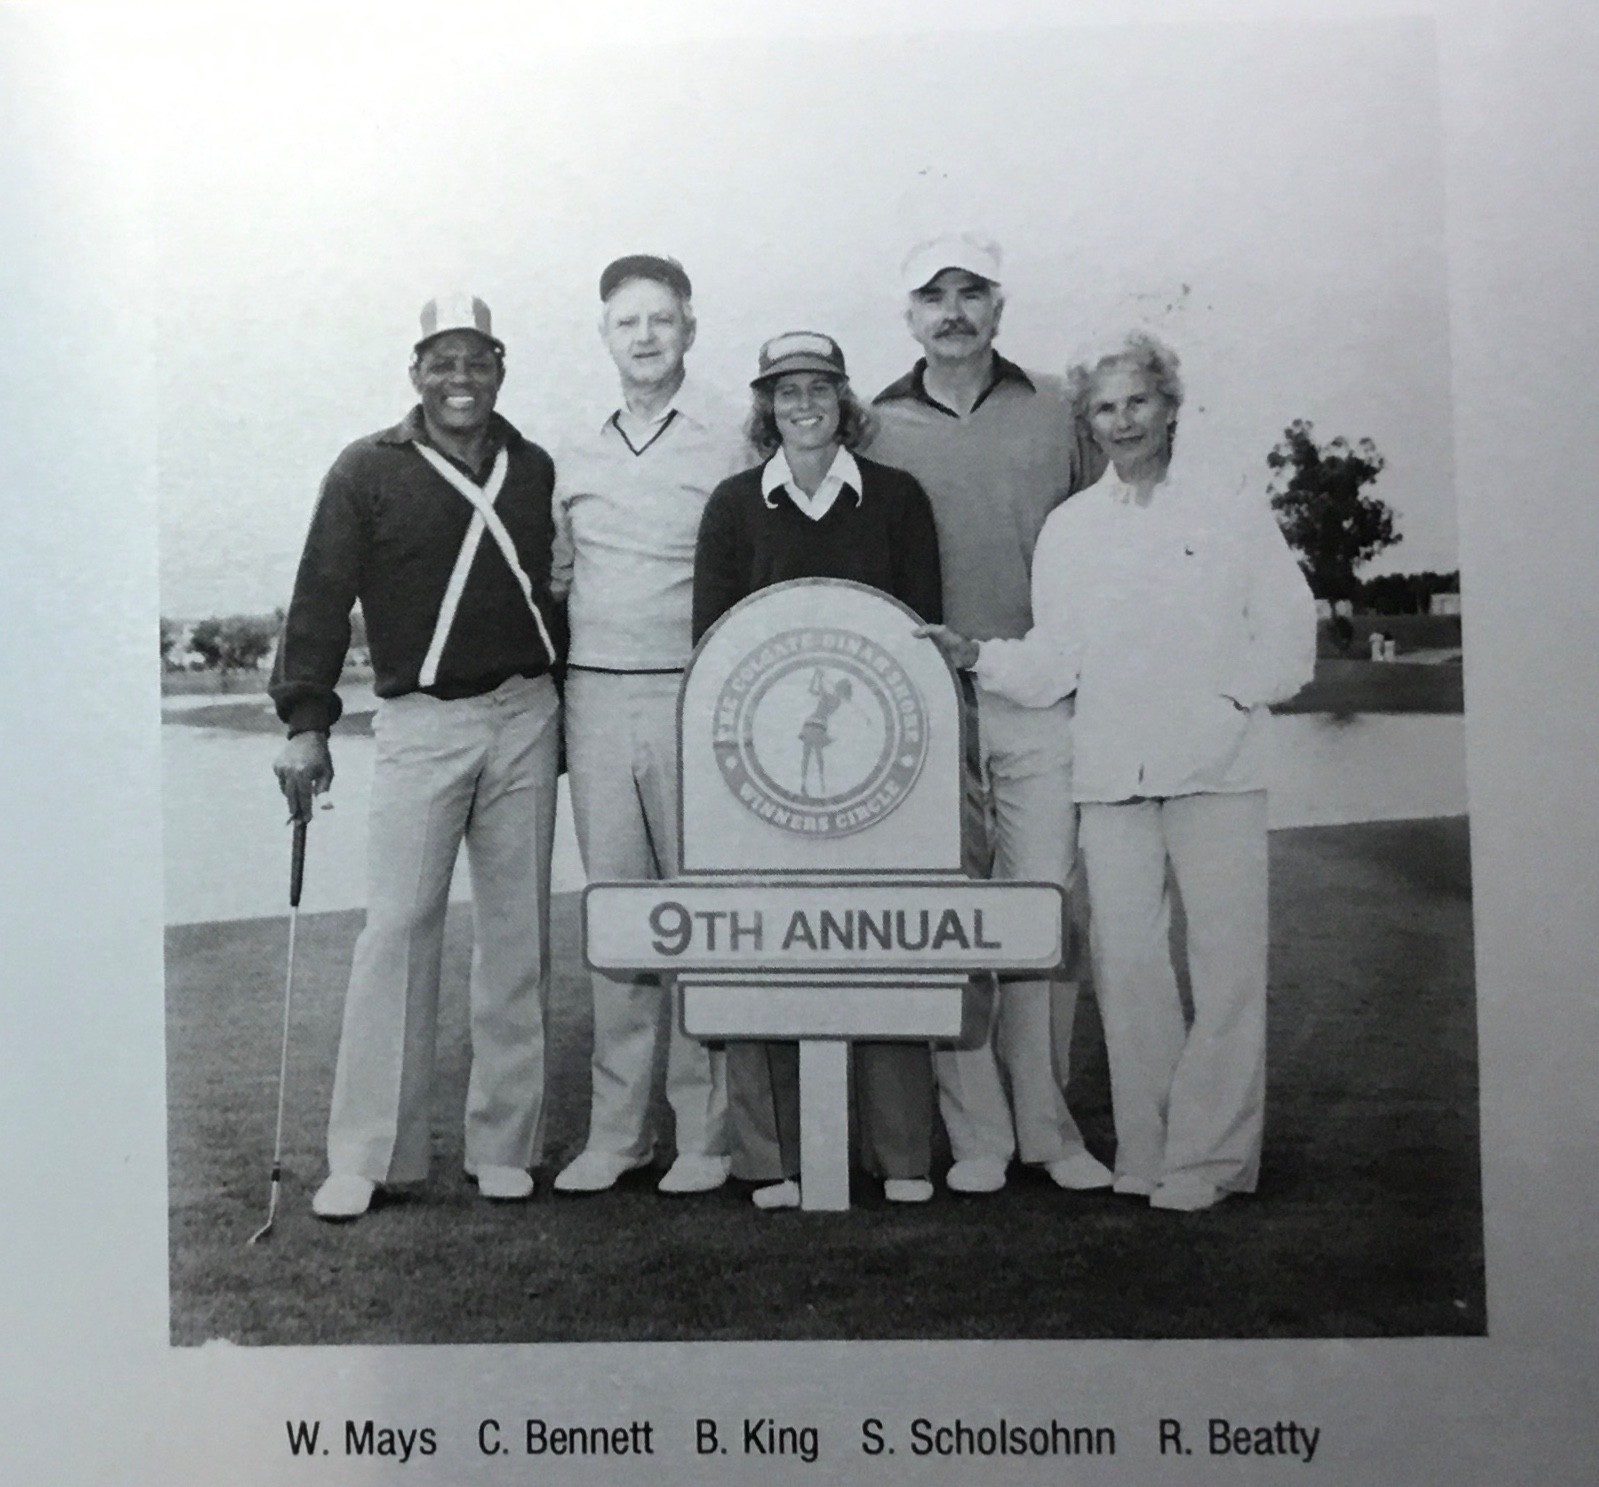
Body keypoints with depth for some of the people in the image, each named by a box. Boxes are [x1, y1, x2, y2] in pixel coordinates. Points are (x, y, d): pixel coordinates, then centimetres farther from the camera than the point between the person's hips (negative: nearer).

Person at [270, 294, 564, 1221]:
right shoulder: (368, 473, 1)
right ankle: (369, 1157, 2)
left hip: (527, 719, 4)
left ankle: (505, 1145, 15)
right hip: (420, 724, -3)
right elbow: (322, 598, -2)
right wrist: (307, 723, -9)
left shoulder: (535, 470, 11)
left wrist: (561, 708, 12)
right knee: (399, 928, -7)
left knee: (519, 931, 6)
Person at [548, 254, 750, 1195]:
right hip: (596, 696, 4)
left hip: (697, 696, -4)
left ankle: (707, 1127, 7)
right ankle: (616, 1126, 14)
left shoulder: (732, 439, 1)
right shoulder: (577, 457, 15)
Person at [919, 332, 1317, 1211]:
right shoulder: (1068, 528, 14)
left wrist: (1220, 702, -6)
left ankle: (1210, 1155, 5)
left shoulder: (1235, 513, 10)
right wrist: (975, 657, -7)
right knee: (1124, 960, 0)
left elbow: (1289, 641, 6)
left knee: (1226, 959, -4)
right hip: (1112, 774, 2)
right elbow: (1054, 665, 8)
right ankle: (1146, 1151, 11)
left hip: (1217, 768, -2)